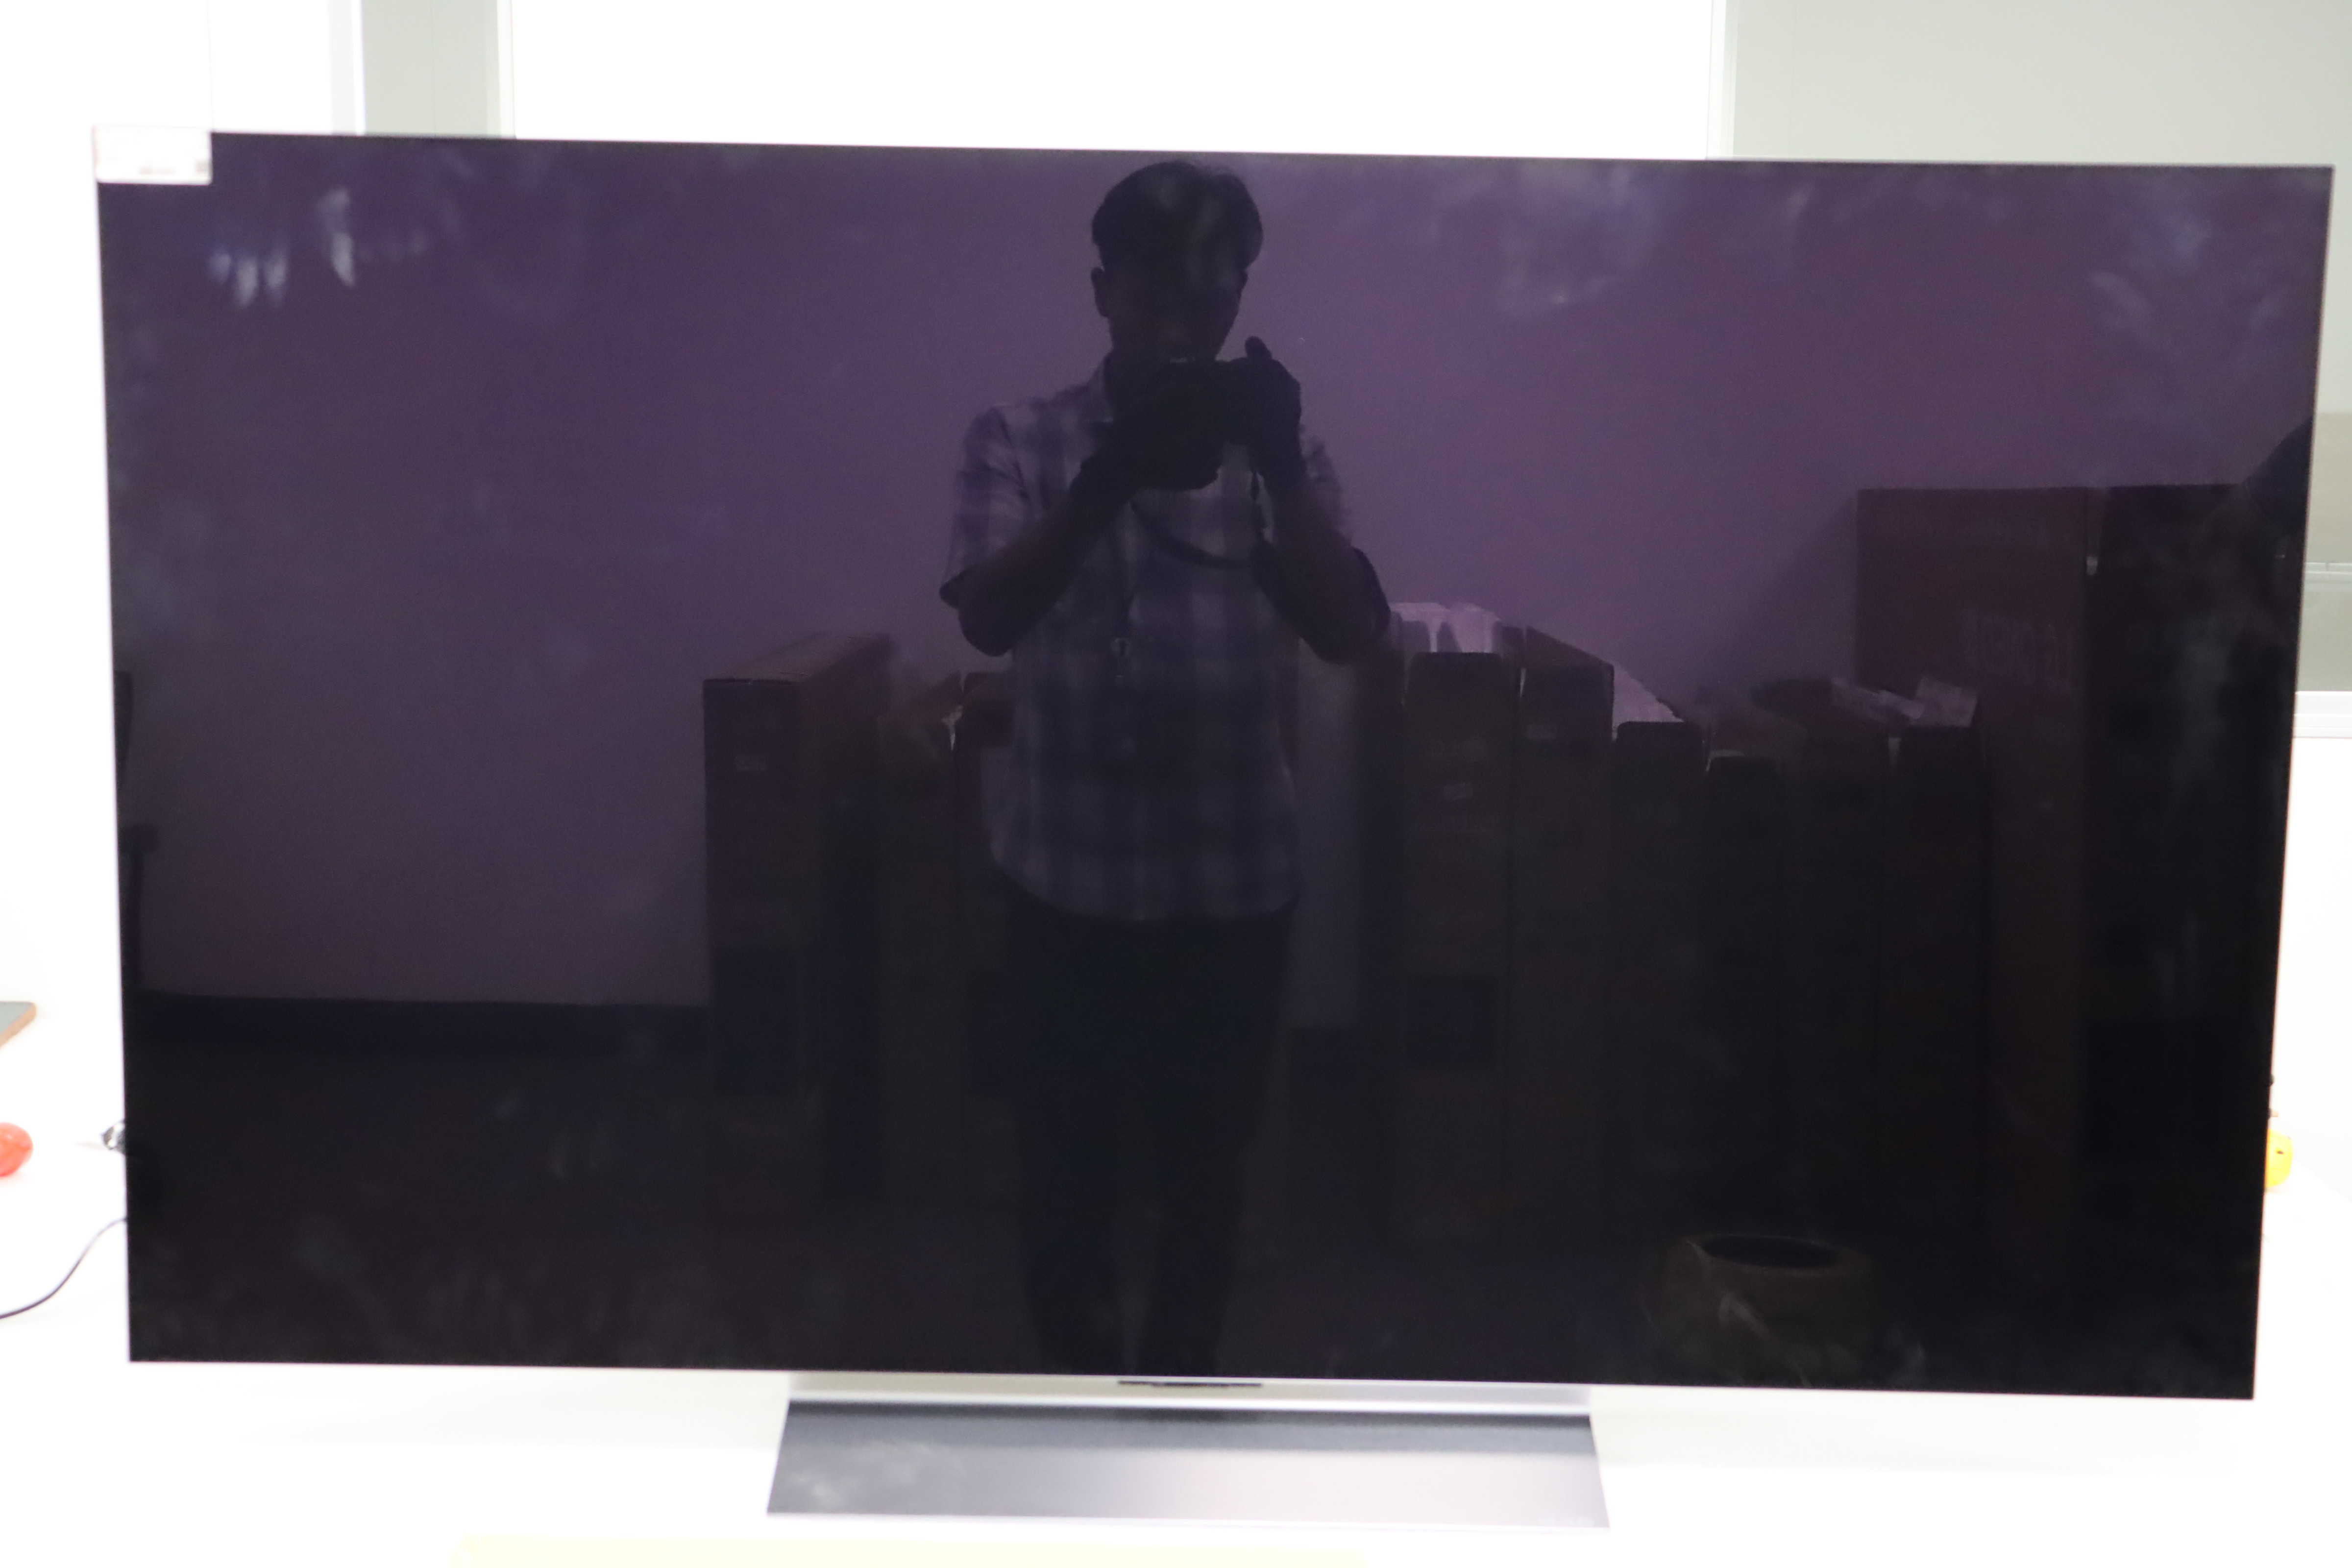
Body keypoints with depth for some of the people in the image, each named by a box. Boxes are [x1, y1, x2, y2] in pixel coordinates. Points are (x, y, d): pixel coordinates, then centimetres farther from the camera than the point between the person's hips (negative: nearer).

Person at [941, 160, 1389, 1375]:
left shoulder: (1278, 451, 3)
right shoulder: (1020, 441, -3)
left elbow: (1351, 633, -11)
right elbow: (987, 617, -19)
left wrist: (1282, 470, -26)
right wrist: (1108, 481, -33)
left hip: (1234, 879, 2)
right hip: (1068, 875, -2)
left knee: (1206, 1170, 13)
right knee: (1067, 1168, 8)